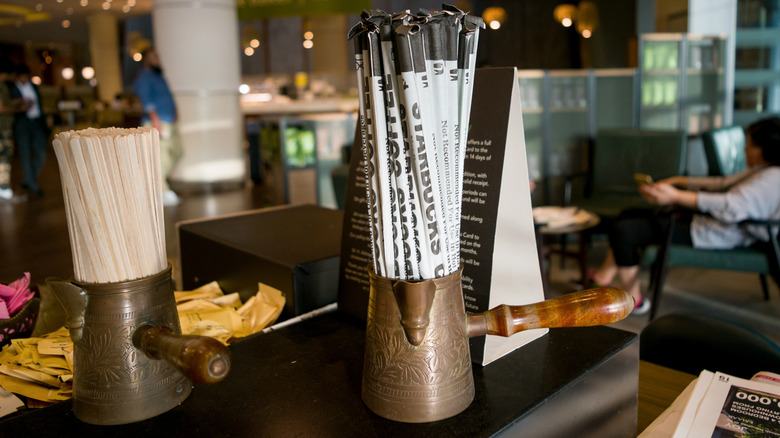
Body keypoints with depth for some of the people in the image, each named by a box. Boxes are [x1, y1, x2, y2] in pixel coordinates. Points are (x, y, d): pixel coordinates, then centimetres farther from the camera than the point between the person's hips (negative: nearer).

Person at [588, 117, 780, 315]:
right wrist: (679, 181, 15)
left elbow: (733, 207, -36)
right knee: (629, 216, 12)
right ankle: (603, 277, 15)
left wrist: (676, 197, -41)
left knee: (622, 231, -16)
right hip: (700, 220, 11)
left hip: (708, 235, -11)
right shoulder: (760, 171, 12)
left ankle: (634, 301, -2)